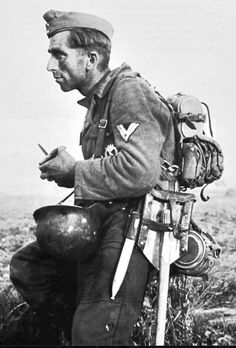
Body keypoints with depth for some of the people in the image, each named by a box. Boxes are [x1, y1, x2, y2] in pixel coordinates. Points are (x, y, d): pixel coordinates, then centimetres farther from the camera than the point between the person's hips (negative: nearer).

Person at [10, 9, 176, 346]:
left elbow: (139, 170, -27)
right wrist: (65, 170, 6)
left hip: (132, 221, -10)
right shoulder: (97, 100, 18)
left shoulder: (128, 90, -12)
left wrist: (74, 171, -13)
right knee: (25, 266, 7)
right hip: (101, 219, 10)